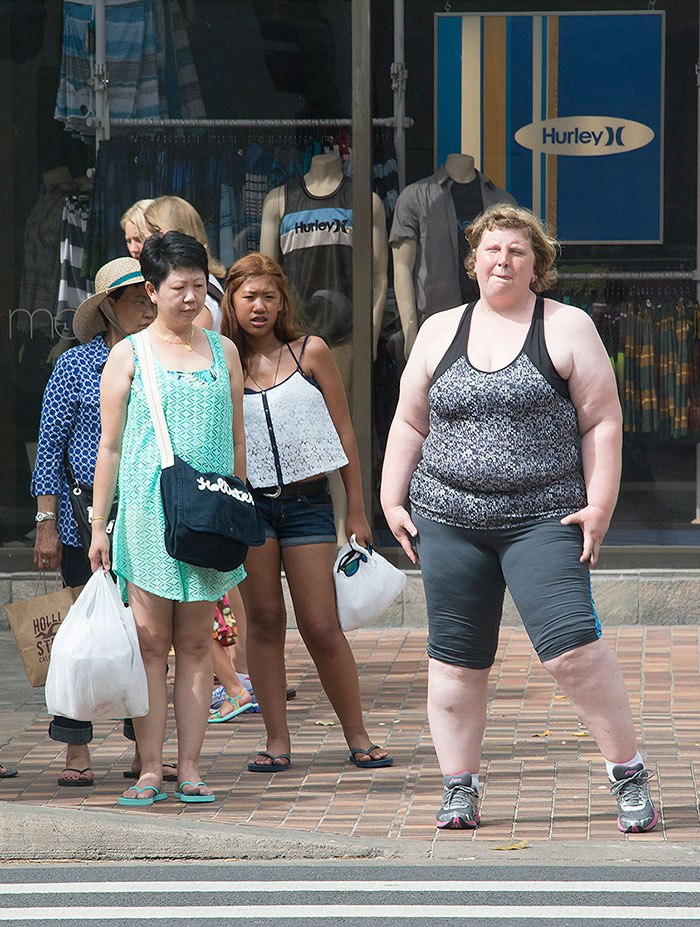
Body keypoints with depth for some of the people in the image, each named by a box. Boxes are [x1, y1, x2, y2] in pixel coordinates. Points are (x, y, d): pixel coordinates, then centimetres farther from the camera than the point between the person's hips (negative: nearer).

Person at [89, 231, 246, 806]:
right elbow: (110, 447, 4)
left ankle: (190, 768, 6)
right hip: (146, 513, -2)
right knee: (150, 641, -4)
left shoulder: (223, 352, 12)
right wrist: (99, 524, 0)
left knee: (196, 643, 3)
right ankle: (150, 770, -2)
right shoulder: (129, 356, 3)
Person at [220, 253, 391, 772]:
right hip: (247, 501, 1)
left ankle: (358, 737, 8)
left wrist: (357, 511, 3)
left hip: (307, 501, -1)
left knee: (321, 627, -3)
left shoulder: (310, 353, 2)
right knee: (264, 621, 2)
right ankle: (277, 742, 8)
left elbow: (344, 432, 5)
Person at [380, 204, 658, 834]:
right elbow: (409, 424, 18)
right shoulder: (440, 332, 13)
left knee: (572, 648, -15)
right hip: (448, 520, 4)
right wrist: (392, 500, 11)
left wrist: (599, 507, -8)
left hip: (543, 520, -4)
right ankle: (460, 789, 15)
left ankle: (629, 773, -2)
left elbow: (603, 422, 0)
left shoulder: (568, 329, 2)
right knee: (456, 660, 4)